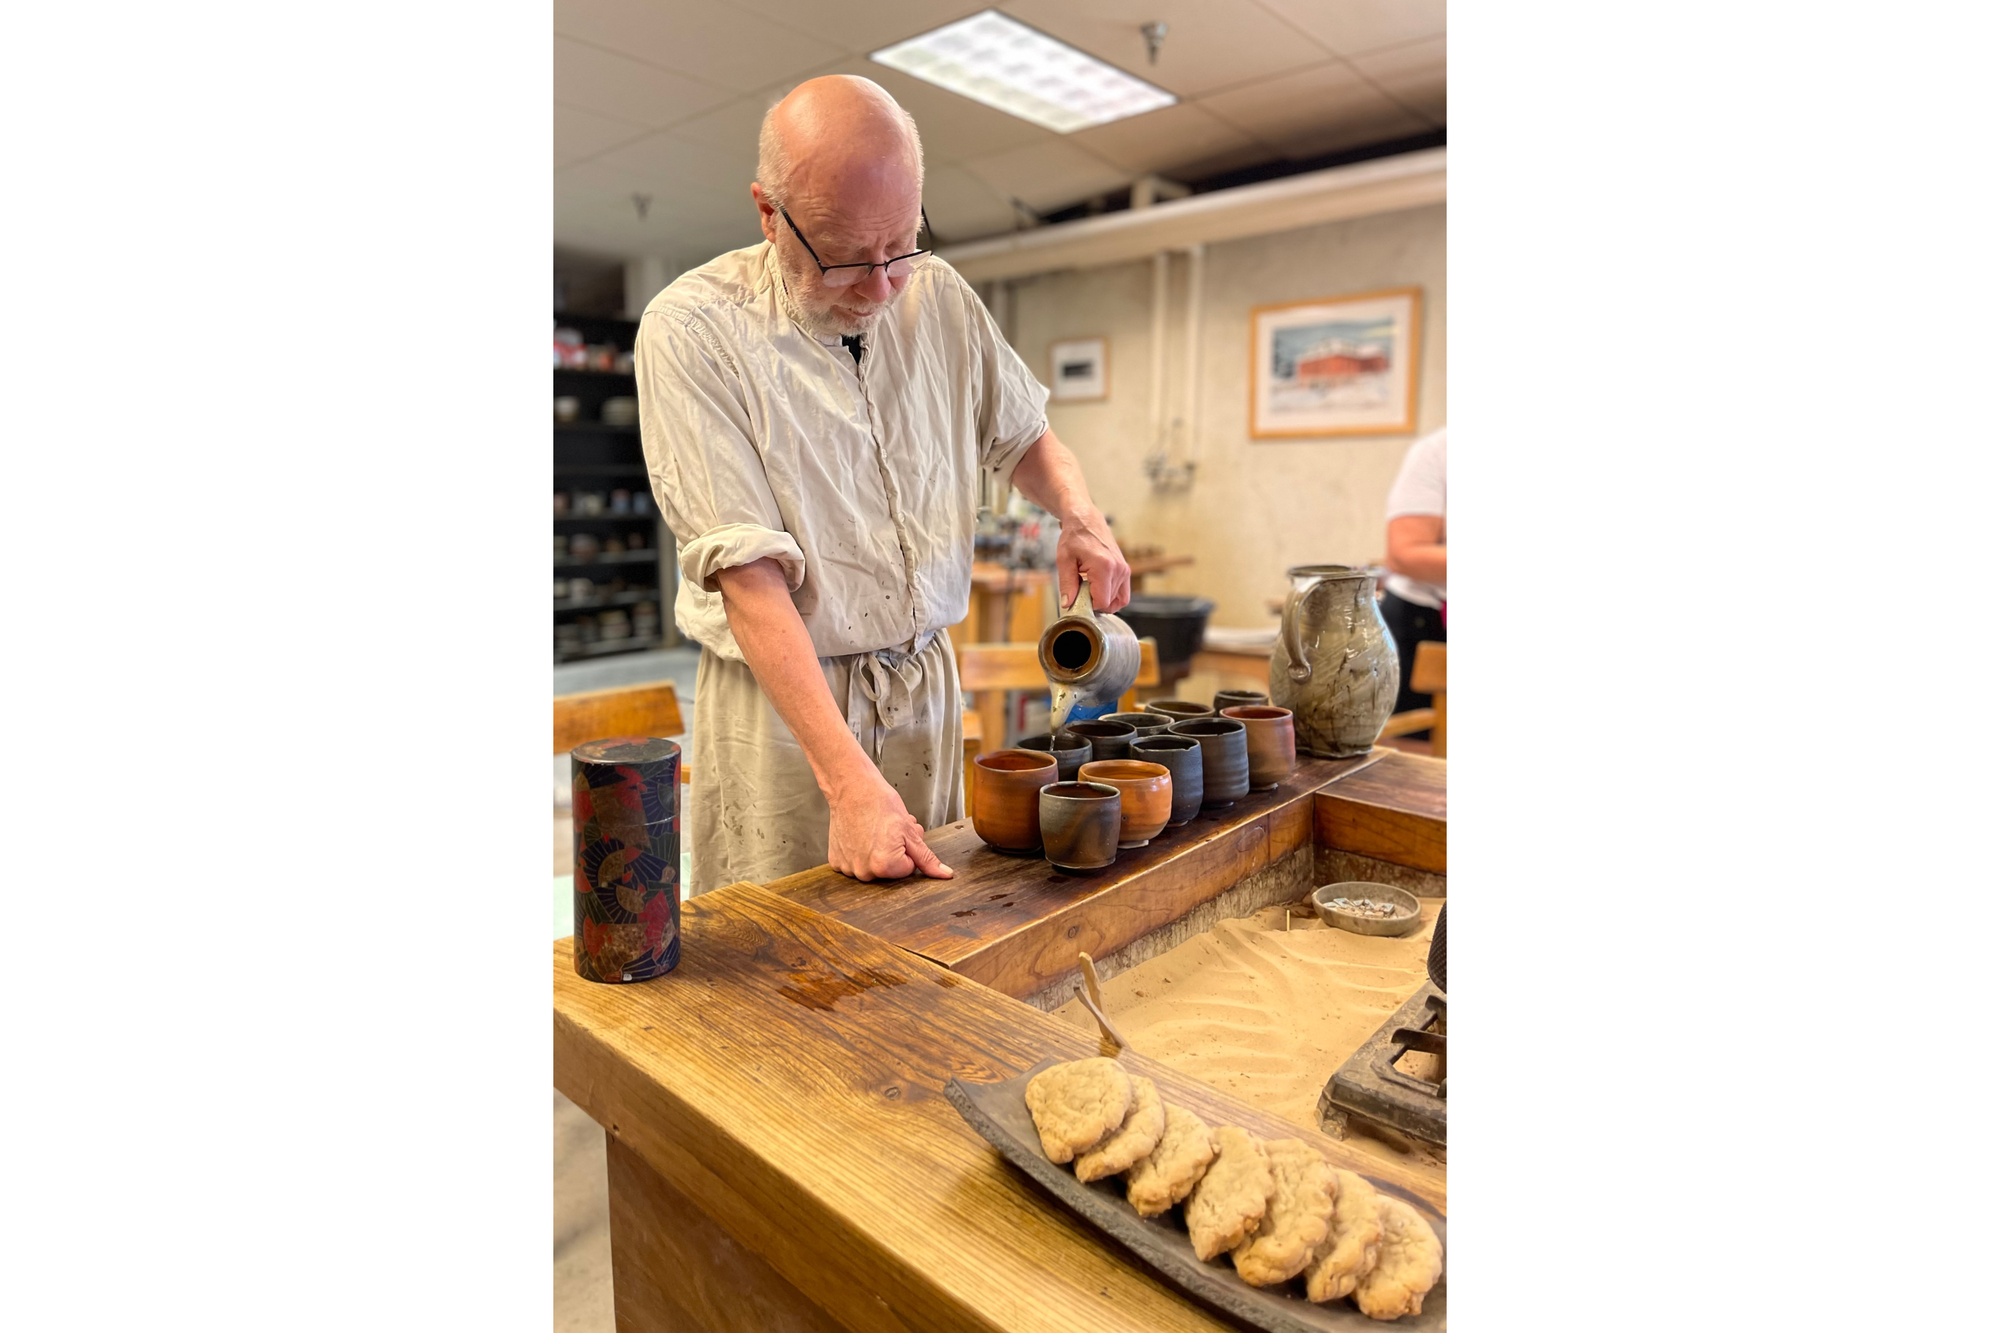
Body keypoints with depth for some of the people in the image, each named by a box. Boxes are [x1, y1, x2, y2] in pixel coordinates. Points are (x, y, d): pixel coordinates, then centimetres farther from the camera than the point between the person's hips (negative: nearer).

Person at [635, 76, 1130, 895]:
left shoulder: (938, 296, 2)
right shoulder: (690, 331, -14)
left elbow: (1023, 435, 17)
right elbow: (748, 573, -21)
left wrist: (1080, 517, -6)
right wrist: (849, 781, -28)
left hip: (924, 685, 5)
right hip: (779, 702, -4)